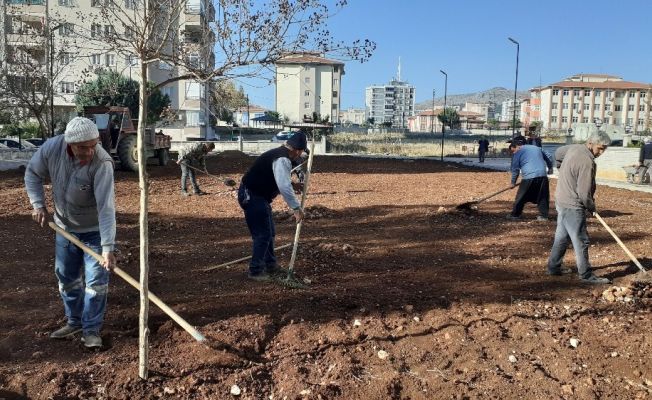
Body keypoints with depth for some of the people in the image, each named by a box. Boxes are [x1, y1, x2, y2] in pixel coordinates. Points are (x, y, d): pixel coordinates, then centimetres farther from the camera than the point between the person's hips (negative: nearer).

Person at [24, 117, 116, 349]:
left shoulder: (102, 163, -32)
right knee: (67, 277, 16)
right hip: (65, 226, 5)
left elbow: (106, 207, -37)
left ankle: (91, 329, 13)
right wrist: (38, 204, -11)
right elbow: (33, 174, 1)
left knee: (96, 280, -3)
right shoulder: (52, 148, -19)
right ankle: (74, 322, 34)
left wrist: (108, 248, -42)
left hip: (95, 229, -5)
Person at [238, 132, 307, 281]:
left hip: (257, 196, 11)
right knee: (263, 234, -4)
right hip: (252, 197, -11)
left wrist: (292, 185, 12)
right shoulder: (282, 160, -23)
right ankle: (255, 271, 7)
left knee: (269, 233, 18)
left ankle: (270, 266, 31)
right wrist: (297, 208, -27)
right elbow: (284, 188, -31)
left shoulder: (279, 153, 9)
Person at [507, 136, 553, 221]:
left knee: (521, 198, 5)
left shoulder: (518, 152, 4)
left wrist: (513, 182, 11)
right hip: (542, 176, 5)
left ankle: (515, 215, 11)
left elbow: (515, 169, 3)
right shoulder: (537, 148, 21)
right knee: (543, 197, 12)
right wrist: (550, 169, 43)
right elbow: (549, 158, 29)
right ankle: (543, 216, 10)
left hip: (528, 177, -5)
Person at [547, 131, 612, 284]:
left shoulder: (573, 148, 3)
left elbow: (558, 153, 27)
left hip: (561, 201, 10)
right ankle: (586, 275, 7)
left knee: (561, 237, 18)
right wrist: (592, 207, -5)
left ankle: (554, 267, 27)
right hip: (573, 207, -10)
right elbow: (584, 193, -23)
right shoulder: (587, 162, -24)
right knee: (581, 241, -1)